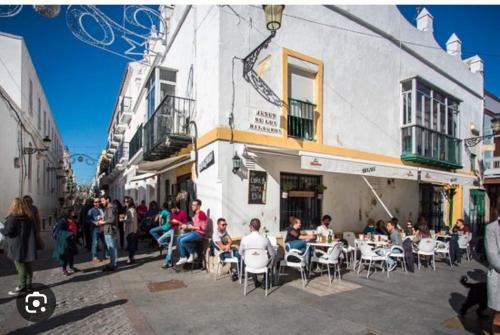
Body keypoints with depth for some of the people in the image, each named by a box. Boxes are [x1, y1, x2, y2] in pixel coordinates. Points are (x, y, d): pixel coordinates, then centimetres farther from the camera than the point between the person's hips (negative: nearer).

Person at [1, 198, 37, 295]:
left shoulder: (13, 218, -13)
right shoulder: (29, 217, 8)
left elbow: (8, 231, -16)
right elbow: (34, 231, 13)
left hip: (17, 247, -6)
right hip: (28, 246, 6)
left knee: (20, 267, 0)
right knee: (28, 266, 13)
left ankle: (22, 287, 7)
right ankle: (28, 285, 22)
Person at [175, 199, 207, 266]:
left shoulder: (201, 214, -15)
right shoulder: (195, 214, 14)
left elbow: (202, 228, -19)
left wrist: (192, 227, -14)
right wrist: (187, 226, 4)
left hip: (200, 233, -10)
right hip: (194, 232, 10)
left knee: (182, 240, -21)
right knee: (179, 238, 0)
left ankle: (193, 254, -1)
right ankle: (183, 258, 1)